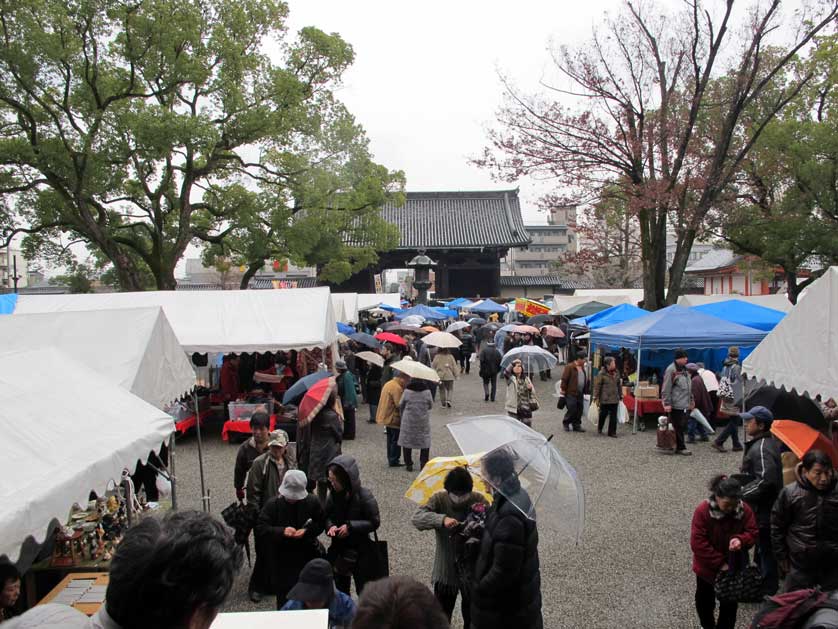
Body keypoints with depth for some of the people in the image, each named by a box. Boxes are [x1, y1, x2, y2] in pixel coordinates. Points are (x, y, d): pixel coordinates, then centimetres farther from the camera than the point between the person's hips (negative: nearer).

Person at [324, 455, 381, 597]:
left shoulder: (364, 496, -21)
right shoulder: (333, 494, -7)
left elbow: (374, 522, -15)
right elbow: (327, 516, 6)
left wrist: (350, 526, -23)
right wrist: (331, 526, -15)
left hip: (360, 551, -5)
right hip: (338, 549, 5)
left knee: (364, 590, 10)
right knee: (341, 588, 20)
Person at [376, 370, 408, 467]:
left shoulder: (388, 384, 11)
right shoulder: (397, 388, -22)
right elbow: (399, 404, -26)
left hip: (386, 417, 10)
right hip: (394, 419, -10)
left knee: (390, 439, 18)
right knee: (395, 441, 0)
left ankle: (391, 459, 25)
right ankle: (394, 461, 5)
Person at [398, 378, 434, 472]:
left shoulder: (407, 391, -12)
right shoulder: (427, 392, -12)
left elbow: (401, 405, -1)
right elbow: (431, 405, 2)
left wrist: (401, 415, 16)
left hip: (408, 421, 0)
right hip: (423, 422, 0)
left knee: (407, 442, 13)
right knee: (425, 443, 13)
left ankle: (408, 464, 16)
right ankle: (424, 464, 13)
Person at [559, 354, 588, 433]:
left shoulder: (582, 367, 13)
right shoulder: (569, 367, -12)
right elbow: (564, 379, -11)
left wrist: (584, 390, 17)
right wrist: (563, 389, -11)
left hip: (580, 394, 7)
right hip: (571, 393, -7)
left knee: (579, 410, 8)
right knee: (572, 410, -6)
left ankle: (576, 425, 19)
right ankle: (566, 423, 15)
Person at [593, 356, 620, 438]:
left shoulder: (616, 373, 8)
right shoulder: (602, 374, -10)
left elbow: (618, 385, 17)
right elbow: (597, 386, -11)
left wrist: (620, 395, 17)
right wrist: (595, 397, -13)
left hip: (614, 399, 5)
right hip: (605, 399, -5)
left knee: (613, 416, 4)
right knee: (603, 414, 9)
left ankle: (612, 432, 12)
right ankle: (599, 429, 33)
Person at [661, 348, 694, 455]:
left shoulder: (684, 369, 16)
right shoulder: (671, 370, -13)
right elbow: (666, 389, -16)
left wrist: (691, 400, 23)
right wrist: (667, 403, -18)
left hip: (685, 405, 9)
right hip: (676, 405, -9)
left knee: (682, 427, 11)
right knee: (678, 427, -3)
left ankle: (680, 447, 20)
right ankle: (680, 447, 5)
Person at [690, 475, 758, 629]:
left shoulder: (744, 510, -16)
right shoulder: (703, 511, -26)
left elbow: (753, 533, -8)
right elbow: (698, 543, -26)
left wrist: (740, 540, -31)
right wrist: (719, 563, -25)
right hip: (707, 566, -1)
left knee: (730, 603, 14)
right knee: (705, 599, 21)